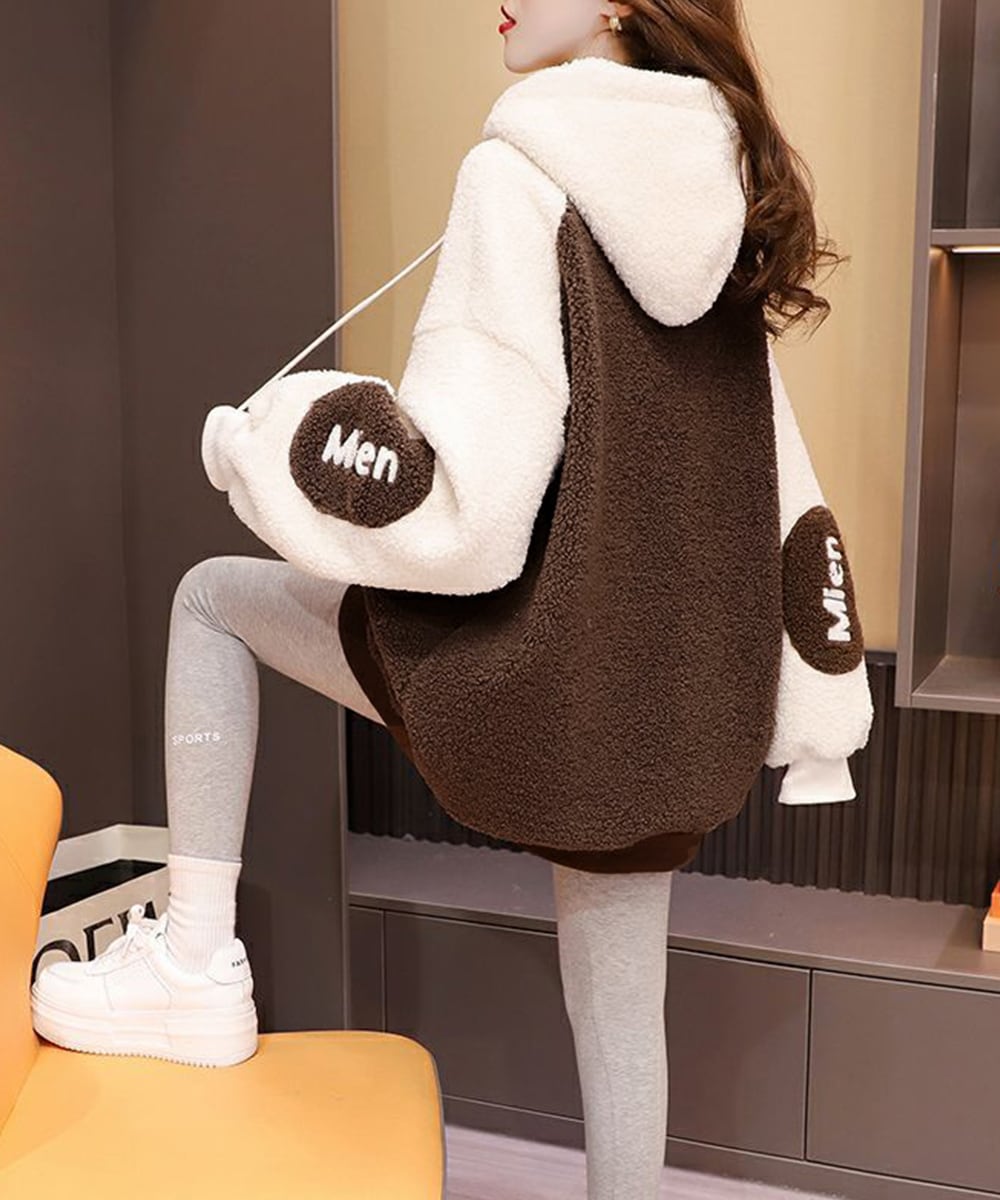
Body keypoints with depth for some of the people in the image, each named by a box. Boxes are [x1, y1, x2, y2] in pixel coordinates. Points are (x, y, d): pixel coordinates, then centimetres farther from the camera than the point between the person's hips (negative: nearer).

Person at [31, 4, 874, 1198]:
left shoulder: (519, 172, -9)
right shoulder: (728, 195, 11)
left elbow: (470, 497, -17)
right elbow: (788, 497, 13)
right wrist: (822, 721, 21)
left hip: (526, 671, -6)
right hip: (689, 710, 7)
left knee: (212, 597, 15)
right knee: (619, 1012, 21)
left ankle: (196, 967, 15)